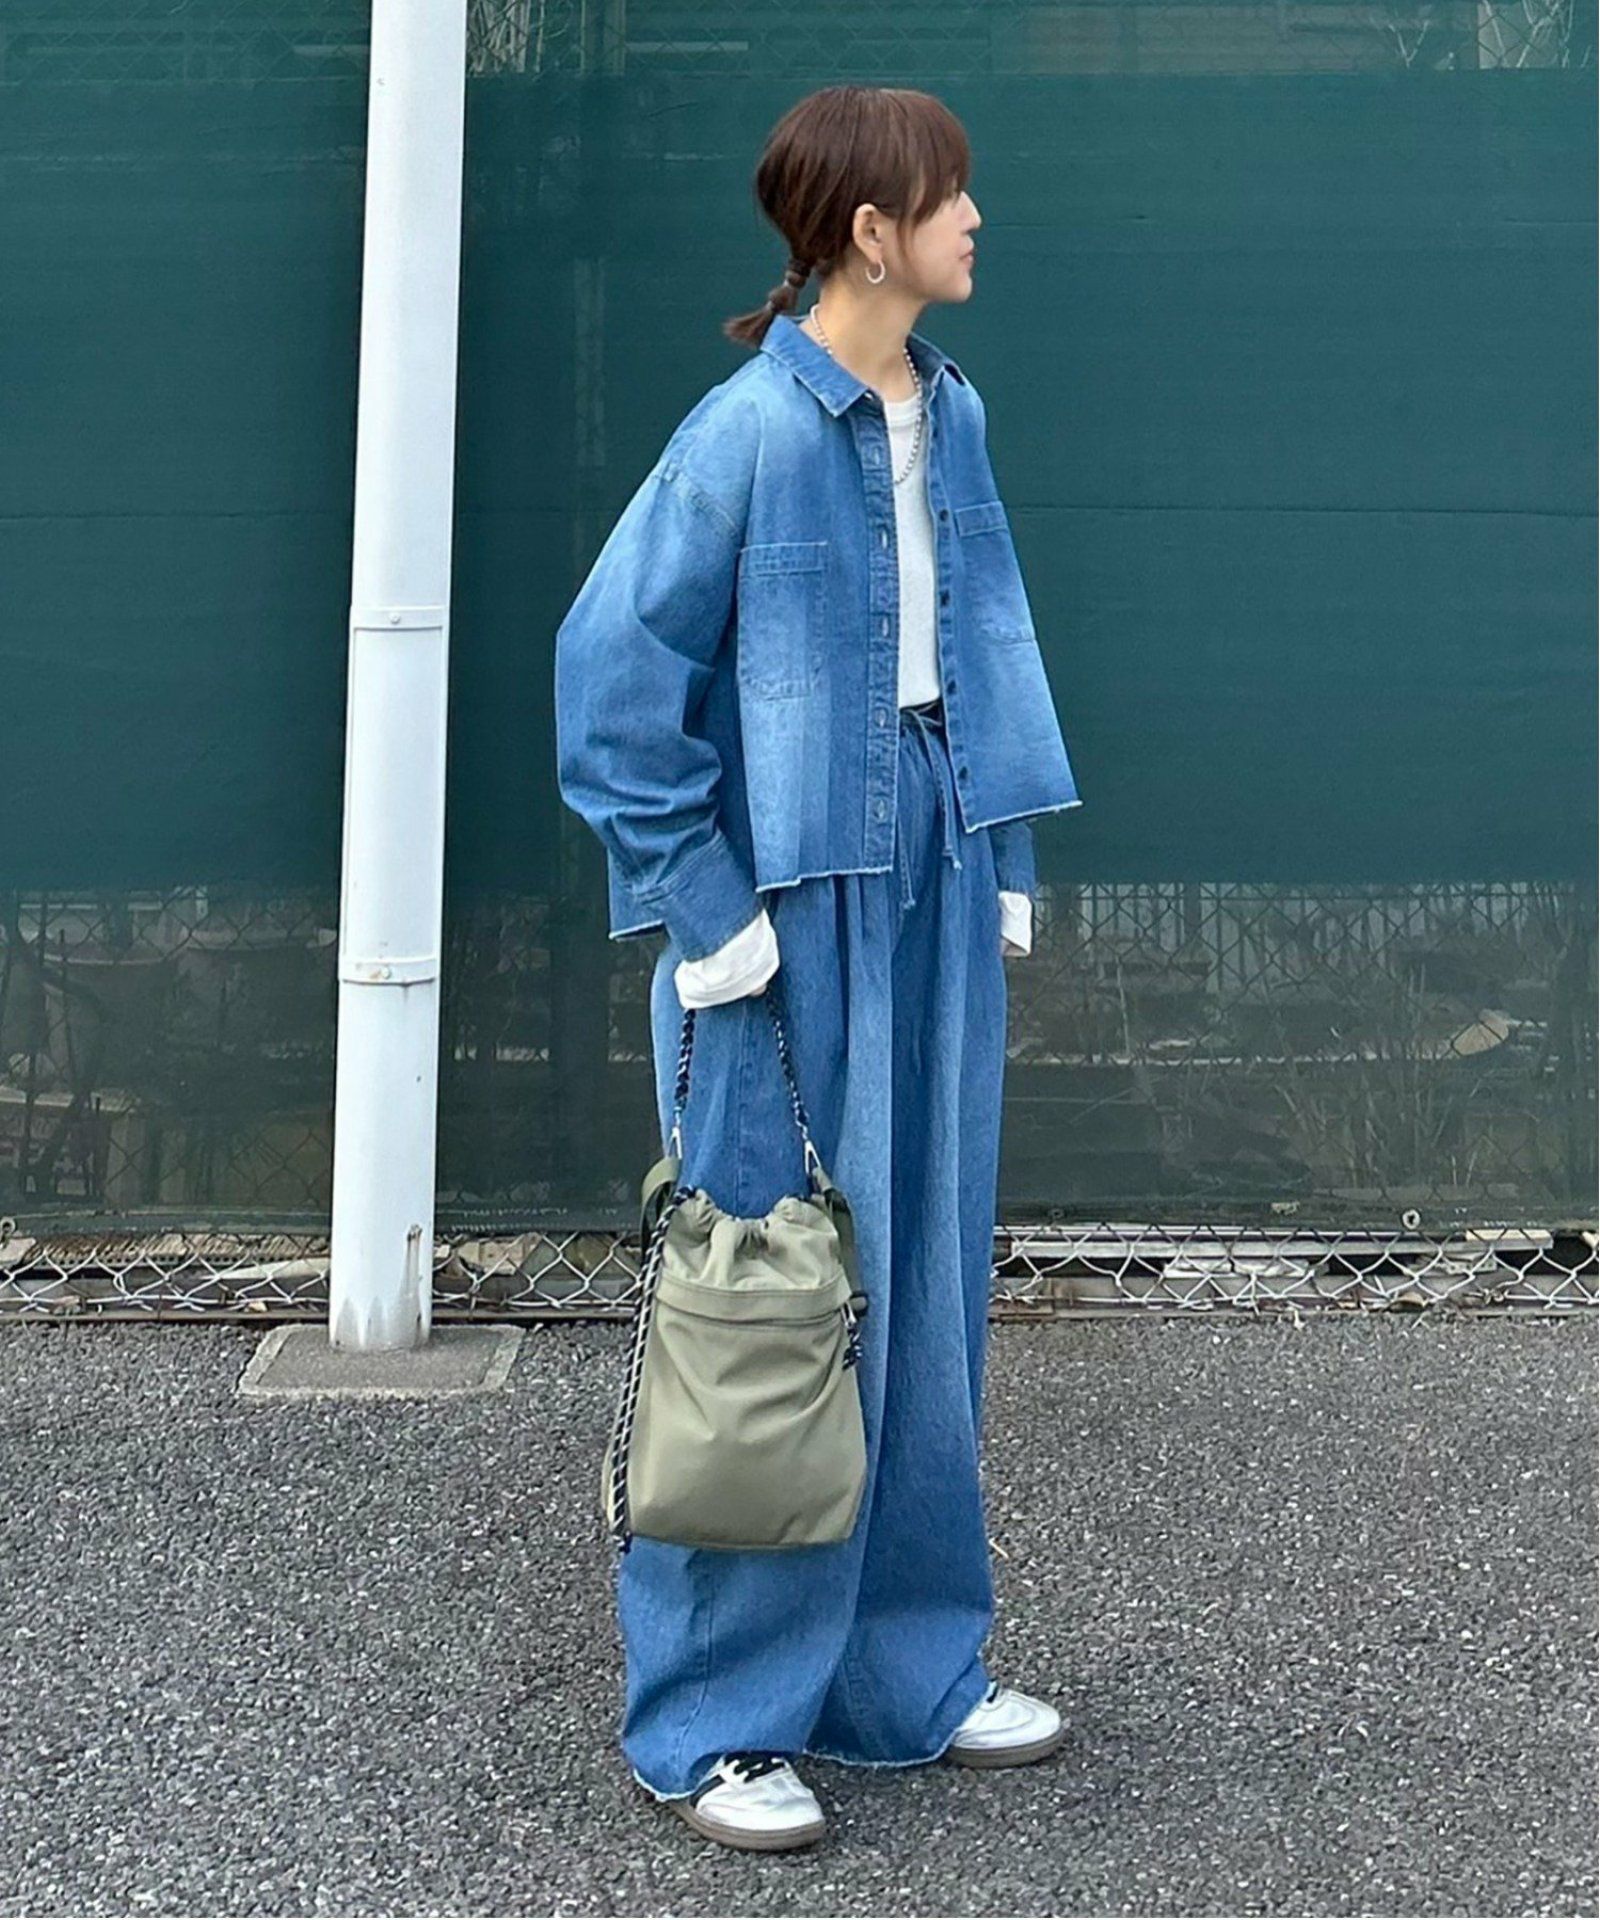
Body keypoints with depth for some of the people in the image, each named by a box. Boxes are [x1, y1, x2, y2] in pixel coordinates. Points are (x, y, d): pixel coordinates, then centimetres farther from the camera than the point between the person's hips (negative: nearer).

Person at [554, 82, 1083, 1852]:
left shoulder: (952, 417, 7)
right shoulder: (751, 429, -15)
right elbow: (612, 672, -15)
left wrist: (1005, 863, 12)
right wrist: (704, 910, -14)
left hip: (936, 886, 7)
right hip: (796, 901, -7)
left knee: (925, 1280, 13)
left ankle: (906, 1667, 29)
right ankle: (712, 1719, 13)